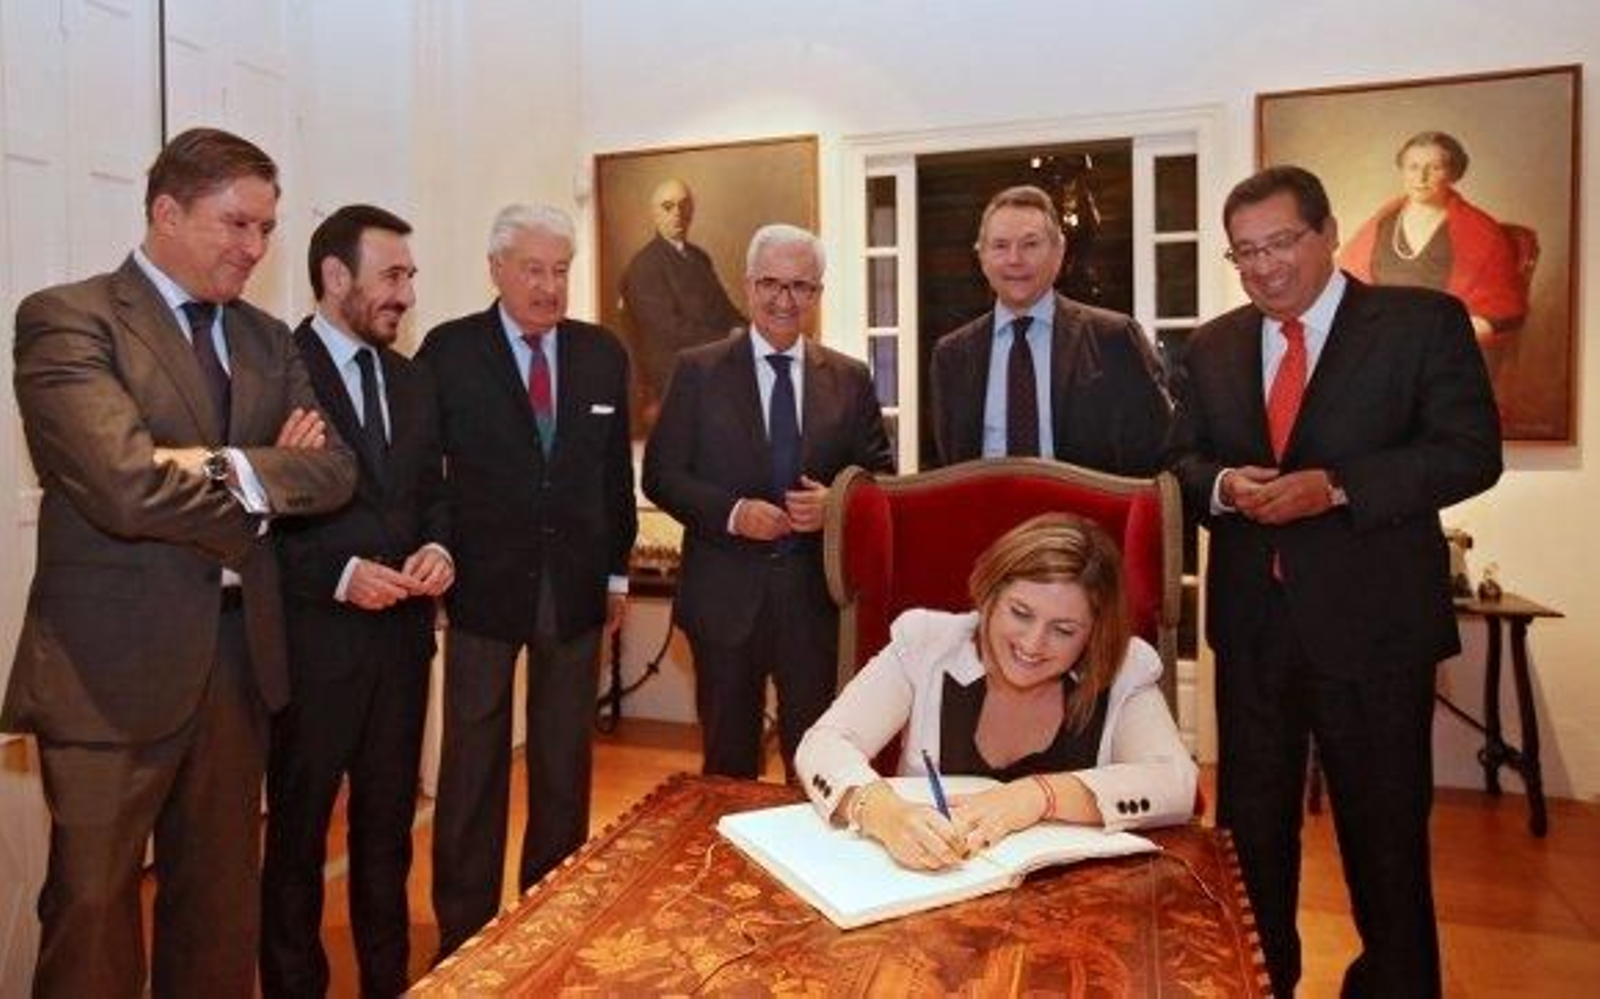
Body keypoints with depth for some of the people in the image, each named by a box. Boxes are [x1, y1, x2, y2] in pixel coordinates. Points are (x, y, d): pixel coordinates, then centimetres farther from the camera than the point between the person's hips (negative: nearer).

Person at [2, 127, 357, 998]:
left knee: (223, 904, 17)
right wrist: (262, 482, -8)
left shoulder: (265, 339, 11)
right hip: (114, 666, -6)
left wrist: (223, 464, -18)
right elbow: (128, 485, -23)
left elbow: (334, 467, -1)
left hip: (241, 654, 6)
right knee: (93, 909, 8)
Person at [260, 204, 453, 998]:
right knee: (298, 830, 11)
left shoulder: (412, 381, 11)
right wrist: (338, 573, -19)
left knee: (389, 823, 17)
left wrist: (437, 547, -5)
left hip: (401, 634, 6)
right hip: (311, 639, -6)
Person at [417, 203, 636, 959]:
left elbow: (616, 471, 8)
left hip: (576, 587, 3)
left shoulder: (603, 353, 5)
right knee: (473, 767, 8)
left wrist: (617, 572, 8)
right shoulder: (449, 349, -4)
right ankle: (464, 927, 25)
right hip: (484, 585, -2)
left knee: (565, 764, 14)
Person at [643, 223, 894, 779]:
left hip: (814, 594, 1)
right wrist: (732, 513, -16)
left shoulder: (850, 379, 6)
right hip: (726, 594, -1)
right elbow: (661, 474, -1)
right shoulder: (699, 370, 0)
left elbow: (880, 475, 9)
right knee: (728, 755, 13)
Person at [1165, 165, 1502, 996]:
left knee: (1385, 825, 11)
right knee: (1249, 821, 16)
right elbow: (1180, 460, 10)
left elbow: (1470, 452, -9)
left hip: (1373, 619, -3)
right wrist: (1221, 484, -12)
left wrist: (1336, 486, -21)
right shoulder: (1211, 348, 9)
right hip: (1251, 620, 4)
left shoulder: (1424, 322, -3)